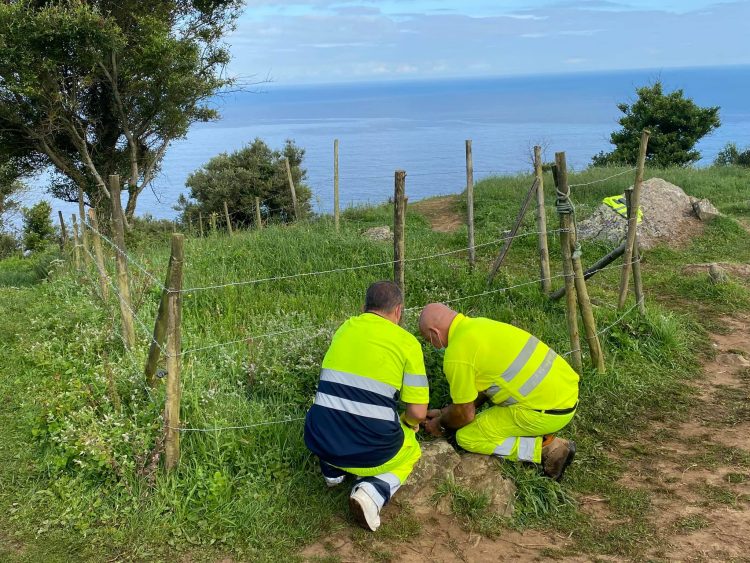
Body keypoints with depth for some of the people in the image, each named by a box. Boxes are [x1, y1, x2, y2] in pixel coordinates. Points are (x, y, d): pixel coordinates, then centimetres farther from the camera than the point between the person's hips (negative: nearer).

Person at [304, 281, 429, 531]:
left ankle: (332, 470, 23)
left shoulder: (344, 329, 10)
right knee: (411, 452, 28)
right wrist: (409, 423, 20)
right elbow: (418, 413, -5)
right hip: (370, 452, -5)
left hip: (320, 443, 5)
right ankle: (374, 491, 0)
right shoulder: (407, 342, -4)